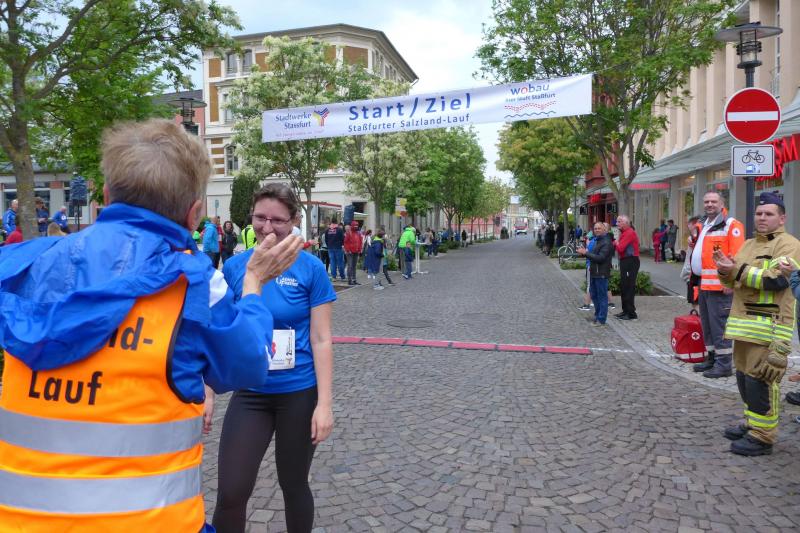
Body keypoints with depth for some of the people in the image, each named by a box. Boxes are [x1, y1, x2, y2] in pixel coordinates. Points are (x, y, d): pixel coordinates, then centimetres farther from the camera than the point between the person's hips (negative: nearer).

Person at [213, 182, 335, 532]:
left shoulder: (310, 268, -10)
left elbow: (321, 340, -9)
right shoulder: (234, 267, -2)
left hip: (299, 393, -2)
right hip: (249, 393, 2)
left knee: (293, 486, 16)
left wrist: (325, 404, -10)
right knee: (230, 493, 1)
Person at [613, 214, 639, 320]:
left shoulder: (629, 233, -16)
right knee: (623, 287, 15)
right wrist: (617, 243, -3)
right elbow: (618, 246, 16)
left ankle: (631, 313, -4)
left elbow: (620, 248, -22)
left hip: (630, 262, -10)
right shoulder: (624, 232, 17)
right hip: (625, 261, 11)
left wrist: (616, 243, -4)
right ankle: (626, 311, 24)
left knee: (628, 287, -8)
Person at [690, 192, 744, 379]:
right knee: (707, 324, 15)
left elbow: (737, 256, -16)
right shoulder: (704, 226, 19)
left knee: (719, 325, -5)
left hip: (719, 286, -9)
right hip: (703, 285, 9)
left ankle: (724, 364, 2)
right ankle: (711, 358, 26)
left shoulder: (731, 225, -8)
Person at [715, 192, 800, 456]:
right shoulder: (748, 244, 19)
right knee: (744, 376, 16)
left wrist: (738, 270, -21)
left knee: (760, 380, -8)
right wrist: (726, 270, -3)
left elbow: (776, 280, -20)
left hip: (769, 326, -8)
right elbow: (733, 281, 18)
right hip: (745, 323, 8)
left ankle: (762, 437, 1)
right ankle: (751, 424, 30)